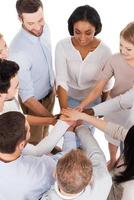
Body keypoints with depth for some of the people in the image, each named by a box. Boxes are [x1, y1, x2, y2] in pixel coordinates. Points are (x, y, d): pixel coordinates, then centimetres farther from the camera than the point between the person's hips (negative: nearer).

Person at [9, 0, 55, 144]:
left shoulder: (44, 28, -16)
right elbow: (27, 96, -35)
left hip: (49, 91, 7)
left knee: (46, 127, 33)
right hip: (33, 100, -7)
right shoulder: (18, 51, -39)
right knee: (34, 139, 20)